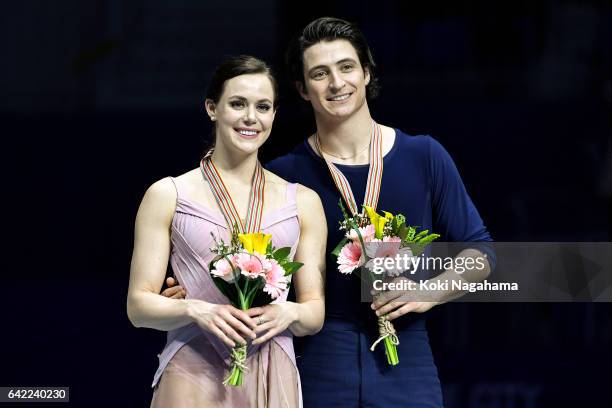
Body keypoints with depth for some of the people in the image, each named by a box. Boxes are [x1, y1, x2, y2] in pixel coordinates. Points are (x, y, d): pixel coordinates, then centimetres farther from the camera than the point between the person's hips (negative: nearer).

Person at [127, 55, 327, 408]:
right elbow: (139, 305, 1)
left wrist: (288, 313, -11)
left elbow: (316, 314, 10)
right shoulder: (168, 195, 3)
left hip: (274, 380, 2)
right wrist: (196, 310, -17)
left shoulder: (303, 203, 10)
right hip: (193, 378, -2)